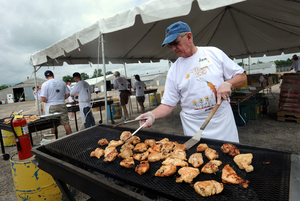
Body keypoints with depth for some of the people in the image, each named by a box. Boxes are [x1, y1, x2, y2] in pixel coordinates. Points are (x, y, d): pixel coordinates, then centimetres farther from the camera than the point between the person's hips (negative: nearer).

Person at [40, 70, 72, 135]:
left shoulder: (45, 84, -6)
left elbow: (43, 99, -12)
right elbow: (67, 94, 9)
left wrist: (48, 101, 8)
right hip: (62, 105, 2)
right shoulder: (62, 82, 3)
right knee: (66, 123, 8)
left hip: (52, 107, -2)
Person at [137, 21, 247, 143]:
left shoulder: (214, 53, -1)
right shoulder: (174, 70, -2)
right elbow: (168, 104, -3)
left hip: (223, 120, 1)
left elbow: (241, 76, 4)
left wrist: (228, 83, -16)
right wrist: (152, 115, -21)